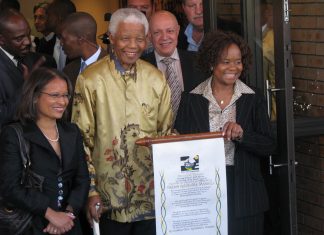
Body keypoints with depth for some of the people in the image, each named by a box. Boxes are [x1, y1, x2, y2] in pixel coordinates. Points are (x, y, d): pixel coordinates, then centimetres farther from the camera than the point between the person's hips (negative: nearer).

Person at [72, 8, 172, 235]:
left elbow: (166, 131, 12)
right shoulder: (90, 80, -7)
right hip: (110, 197, -3)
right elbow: (82, 140, -4)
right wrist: (91, 190, -7)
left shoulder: (156, 78, 5)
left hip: (151, 193, 3)